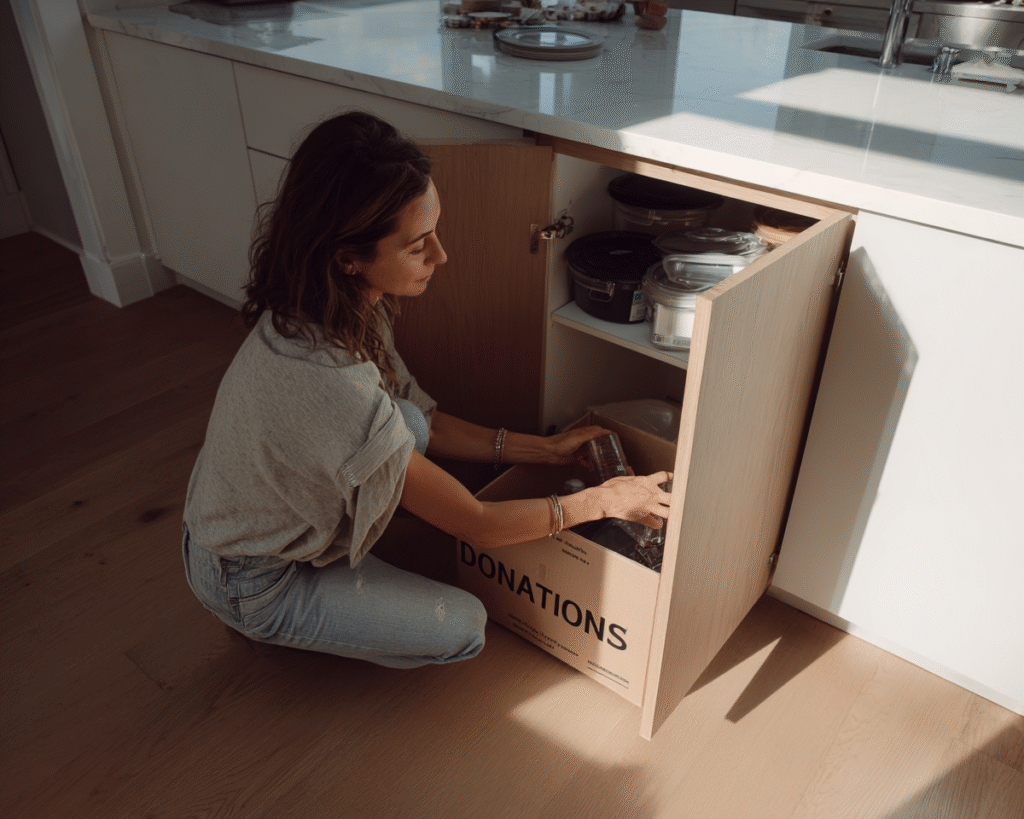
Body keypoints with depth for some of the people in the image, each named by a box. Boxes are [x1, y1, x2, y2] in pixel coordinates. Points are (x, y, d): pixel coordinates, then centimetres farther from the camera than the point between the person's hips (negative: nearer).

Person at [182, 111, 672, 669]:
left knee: (413, 419, -6)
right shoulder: (331, 386, -40)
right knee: (463, 628, -5)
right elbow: (478, 527, -27)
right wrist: (604, 500, -15)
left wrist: (545, 448, -3)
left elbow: (420, 426, 0)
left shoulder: (333, 309, -14)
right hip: (252, 587, -7)